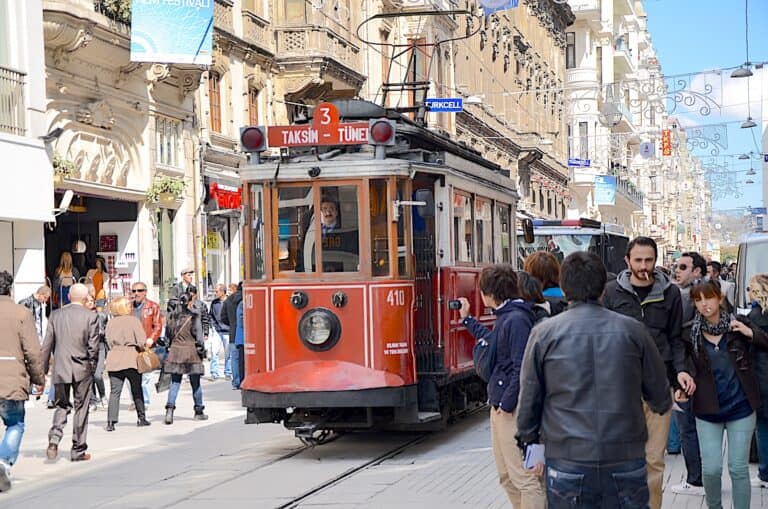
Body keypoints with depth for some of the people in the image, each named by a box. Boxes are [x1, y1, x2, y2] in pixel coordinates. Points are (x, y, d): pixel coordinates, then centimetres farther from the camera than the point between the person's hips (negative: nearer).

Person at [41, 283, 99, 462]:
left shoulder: (56, 315, 1)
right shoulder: (91, 317, -7)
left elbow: (47, 344, 2)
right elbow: (93, 347, -7)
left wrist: (43, 370, 9)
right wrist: (93, 368, 8)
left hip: (60, 369, 2)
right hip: (82, 369, -2)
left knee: (62, 406, 15)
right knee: (81, 409, 8)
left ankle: (54, 438, -9)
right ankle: (78, 450, 12)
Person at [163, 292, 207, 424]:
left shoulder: (172, 316, 6)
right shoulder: (194, 317, -9)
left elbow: (167, 335, 12)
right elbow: (198, 335, -8)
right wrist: (202, 350, 2)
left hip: (175, 352, 4)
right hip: (191, 353, -4)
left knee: (174, 383, 5)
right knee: (195, 384, 8)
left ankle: (169, 409, -12)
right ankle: (198, 412, 17)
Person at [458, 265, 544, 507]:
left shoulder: (516, 320, -17)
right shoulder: (505, 317, 14)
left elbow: (521, 368, -22)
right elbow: (493, 342, 33)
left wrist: (506, 405, -18)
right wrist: (467, 319, 38)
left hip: (512, 409, -11)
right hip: (500, 407, 11)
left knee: (525, 477, -9)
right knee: (507, 476, 17)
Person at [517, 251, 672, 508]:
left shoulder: (544, 333, -3)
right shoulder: (632, 330, 1)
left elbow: (529, 399, 3)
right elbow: (659, 394, 10)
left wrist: (528, 440, 19)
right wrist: (659, 406, 34)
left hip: (567, 461, -1)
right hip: (626, 461, 1)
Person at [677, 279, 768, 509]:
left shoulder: (737, 327, -3)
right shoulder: (690, 335, -4)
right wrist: (680, 387, -10)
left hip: (740, 409, 0)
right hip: (707, 411, 0)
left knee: (739, 469, 4)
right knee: (711, 469, -2)